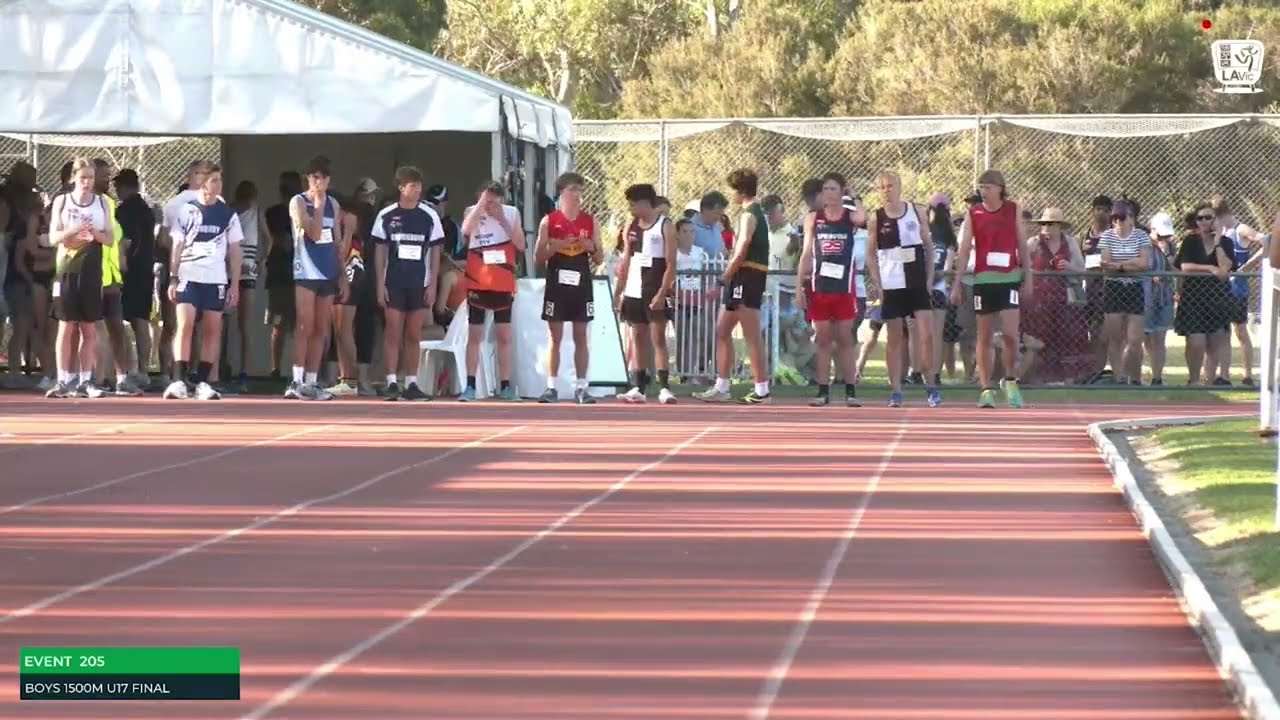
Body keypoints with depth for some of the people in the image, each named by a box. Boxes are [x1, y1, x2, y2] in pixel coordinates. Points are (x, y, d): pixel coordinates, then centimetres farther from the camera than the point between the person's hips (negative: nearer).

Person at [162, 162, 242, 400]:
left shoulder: (228, 215, 7)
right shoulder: (186, 211, 4)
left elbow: (234, 252, 9)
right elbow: (177, 247, 7)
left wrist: (235, 284, 4)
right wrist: (173, 278, -1)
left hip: (216, 280, 2)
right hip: (188, 277, -2)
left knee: (212, 329, 1)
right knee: (185, 326, -11)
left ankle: (202, 382, 6)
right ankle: (179, 381, -13)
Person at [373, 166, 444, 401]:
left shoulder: (429, 216, 2)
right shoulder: (386, 216, 0)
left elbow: (435, 252, 5)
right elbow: (380, 251, 4)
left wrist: (432, 285, -1)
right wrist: (380, 283, -1)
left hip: (419, 284, 1)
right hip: (393, 282, -1)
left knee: (414, 335, 5)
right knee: (393, 333, -3)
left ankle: (411, 383, 9)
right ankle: (391, 383, -1)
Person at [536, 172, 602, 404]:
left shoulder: (590, 221, 6)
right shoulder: (549, 221, 1)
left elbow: (599, 259, 9)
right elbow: (539, 258, 0)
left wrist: (591, 248, -11)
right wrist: (557, 246, -16)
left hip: (581, 283, 2)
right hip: (557, 283, -2)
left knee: (581, 337, 3)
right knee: (555, 337, 0)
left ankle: (581, 388, 5)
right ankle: (551, 387, 3)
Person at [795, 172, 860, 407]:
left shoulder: (851, 217, 3)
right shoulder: (813, 218, 7)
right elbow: (806, 254, 7)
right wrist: (799, 287, 3)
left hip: (844, 287, -1)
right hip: (819, 287, 1)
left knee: (845, 339, 2)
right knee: (822, 340, 3)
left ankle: (851, 390, 6)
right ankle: (823, 391, 6)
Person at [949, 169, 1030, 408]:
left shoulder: (1013, 210, 5)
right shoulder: (974, 214, 4)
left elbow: (1022, 247, 8)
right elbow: (964, 251, 3)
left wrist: (1027, 279, 3)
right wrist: (956, 285, -2)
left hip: (1009, 279, -1)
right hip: (983, 280, 1)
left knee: (1010, 332, -12)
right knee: (984, 337, 3)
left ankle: (1010, 380, 9)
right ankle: (986, 389, 9)